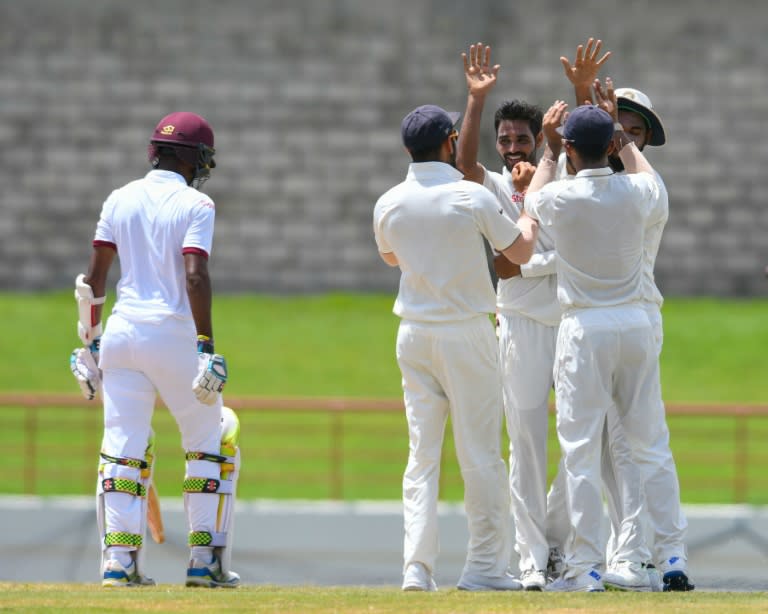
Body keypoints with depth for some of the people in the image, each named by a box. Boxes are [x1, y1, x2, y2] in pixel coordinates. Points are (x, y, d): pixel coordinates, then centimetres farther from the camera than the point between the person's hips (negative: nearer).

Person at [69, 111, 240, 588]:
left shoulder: (120, 200, 10)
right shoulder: (195, 205, -5)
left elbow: (95, 275, 7)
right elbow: (195, 276, -16)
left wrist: (90, 342, 13)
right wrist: (206, 346, -17)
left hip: (121, 333, 4)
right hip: (173, 333, -4)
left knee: (122, 449, 6)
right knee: (211, 442, 10)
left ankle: (119, 560, -3)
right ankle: (206, 558, 5)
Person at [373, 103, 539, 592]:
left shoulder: (389, 204, 0)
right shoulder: (473, 197, -11)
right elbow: (520, 252, 1)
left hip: (414, 336, 4)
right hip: (467, 333, -4)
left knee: (422, 454, 6)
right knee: (480, 453, 3)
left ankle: (417, 566, -2)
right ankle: (485, 566, 5)